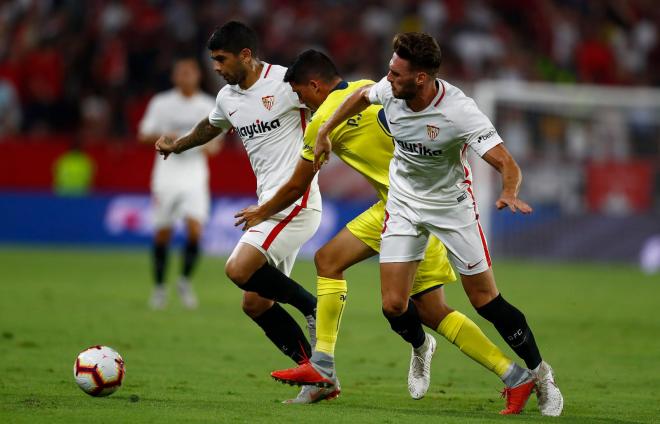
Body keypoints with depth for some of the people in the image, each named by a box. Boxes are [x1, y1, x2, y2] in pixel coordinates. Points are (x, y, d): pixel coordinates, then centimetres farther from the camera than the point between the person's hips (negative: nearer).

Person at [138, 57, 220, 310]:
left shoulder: (208, 106, 5)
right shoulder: (161, 103, 1)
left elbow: (216, 140, 13)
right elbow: (143, 136, 2)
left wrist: (211, 146, -11)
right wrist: (164, 138, -17)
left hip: (195, 174, 0)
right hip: (167, 172, 0)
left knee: (195, 229, -15)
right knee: (163, 233, 1)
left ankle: (185, 281, 4)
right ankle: (159, 287, 17)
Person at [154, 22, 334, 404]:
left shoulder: (285, 82, -10)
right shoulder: (228, 98, 14)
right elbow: (212, 126, 36)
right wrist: (177, 146, 44)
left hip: (295, 201, -9)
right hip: (268, 204, 9)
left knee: (239, 269, -24)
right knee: (255, 304, 3)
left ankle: (314, 309, -5)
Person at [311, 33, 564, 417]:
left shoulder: (460, 112, -32)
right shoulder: (390, 90, -18)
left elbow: (507, 164, -35)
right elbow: (361, 96, 8)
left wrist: (510, 193, -55)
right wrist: (324, 133, 12)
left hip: (452, 203, -4)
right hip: (404, 201, 4)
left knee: (486, 299, -2)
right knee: (394, 305, -5)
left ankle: (541, 375, 18)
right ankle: (421, 348, 31)